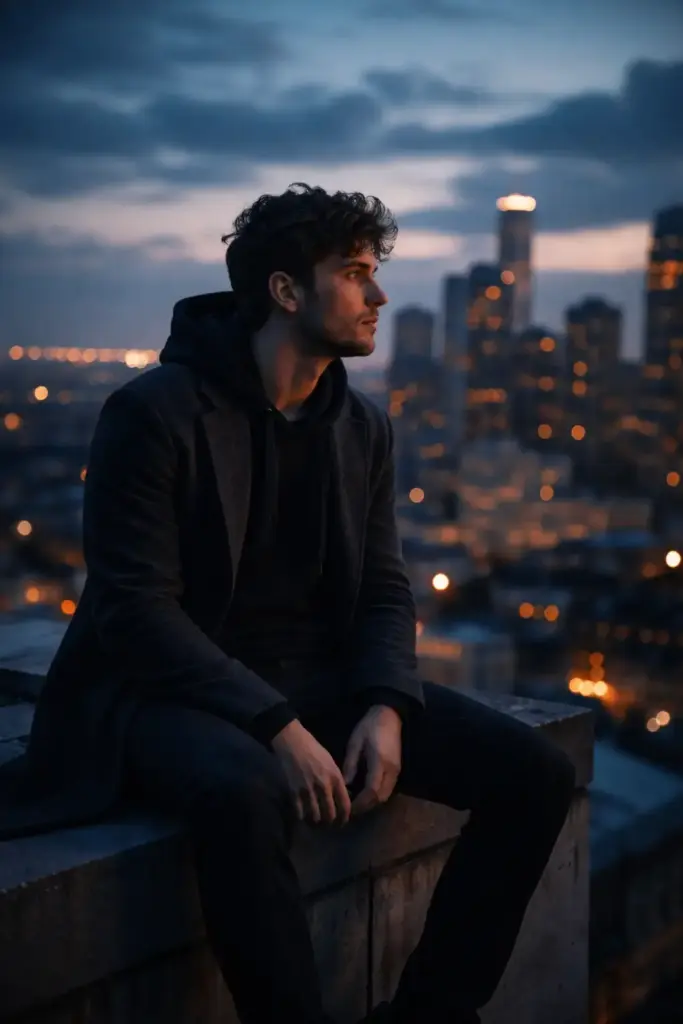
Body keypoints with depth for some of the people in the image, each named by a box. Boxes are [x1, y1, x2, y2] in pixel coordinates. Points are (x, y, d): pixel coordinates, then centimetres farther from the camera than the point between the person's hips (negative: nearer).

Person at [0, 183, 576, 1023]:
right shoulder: (153, 411, -12)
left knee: (535, 771, -9)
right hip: (174, 689, -6)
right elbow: (137, 606, -18)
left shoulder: (364, 427, 8)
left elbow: (384, 591, 9)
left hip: (319, 680, 7)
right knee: (243, 794, -41)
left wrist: (386, 707, -12)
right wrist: (278, 728, -26)